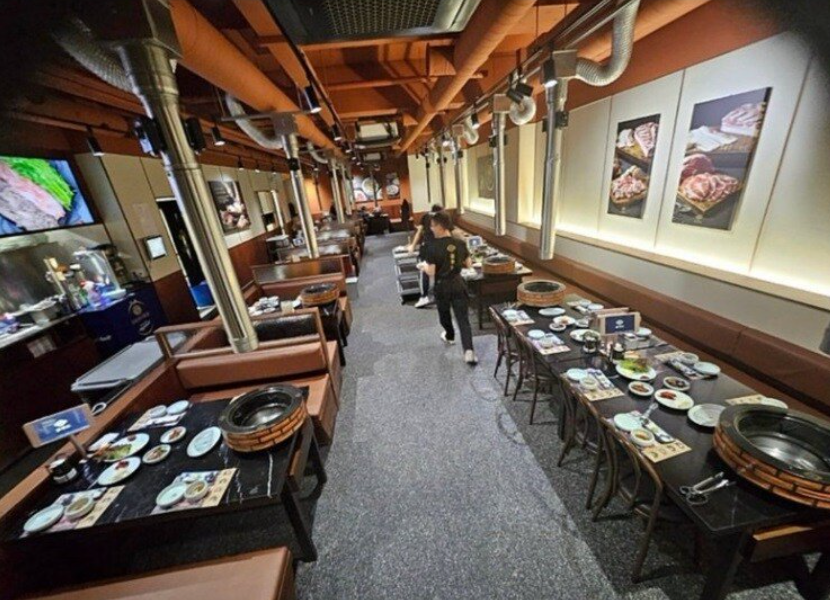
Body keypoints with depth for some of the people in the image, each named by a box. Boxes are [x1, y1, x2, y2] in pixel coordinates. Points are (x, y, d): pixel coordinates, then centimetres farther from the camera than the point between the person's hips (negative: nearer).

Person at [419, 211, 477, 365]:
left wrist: (423, 265, 3)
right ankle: (468, 350, -7)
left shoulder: (433, 247, -17)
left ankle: (449, 337, 48)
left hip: (442, 286, -2)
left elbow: (431, 272, -17)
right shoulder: (460, 243, -3)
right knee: (463, 318, 3)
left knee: (444, 314, 24)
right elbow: (469, 264, 5)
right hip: (458, 284, 3)